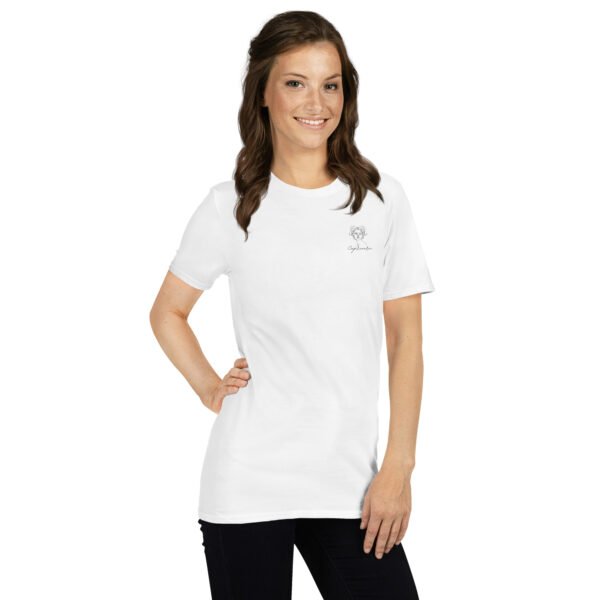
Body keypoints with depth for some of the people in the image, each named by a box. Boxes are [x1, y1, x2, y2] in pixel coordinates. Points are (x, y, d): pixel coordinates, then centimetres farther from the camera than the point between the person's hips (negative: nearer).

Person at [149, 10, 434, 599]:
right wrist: (209, 387, -2)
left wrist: (398, 468, -2)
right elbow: (167, 313, 13)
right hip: (247, 485, -1)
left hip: (349, 484, 1)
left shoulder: (381, 200, 3)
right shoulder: (230, 208, 1)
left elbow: (406, 340, 3)